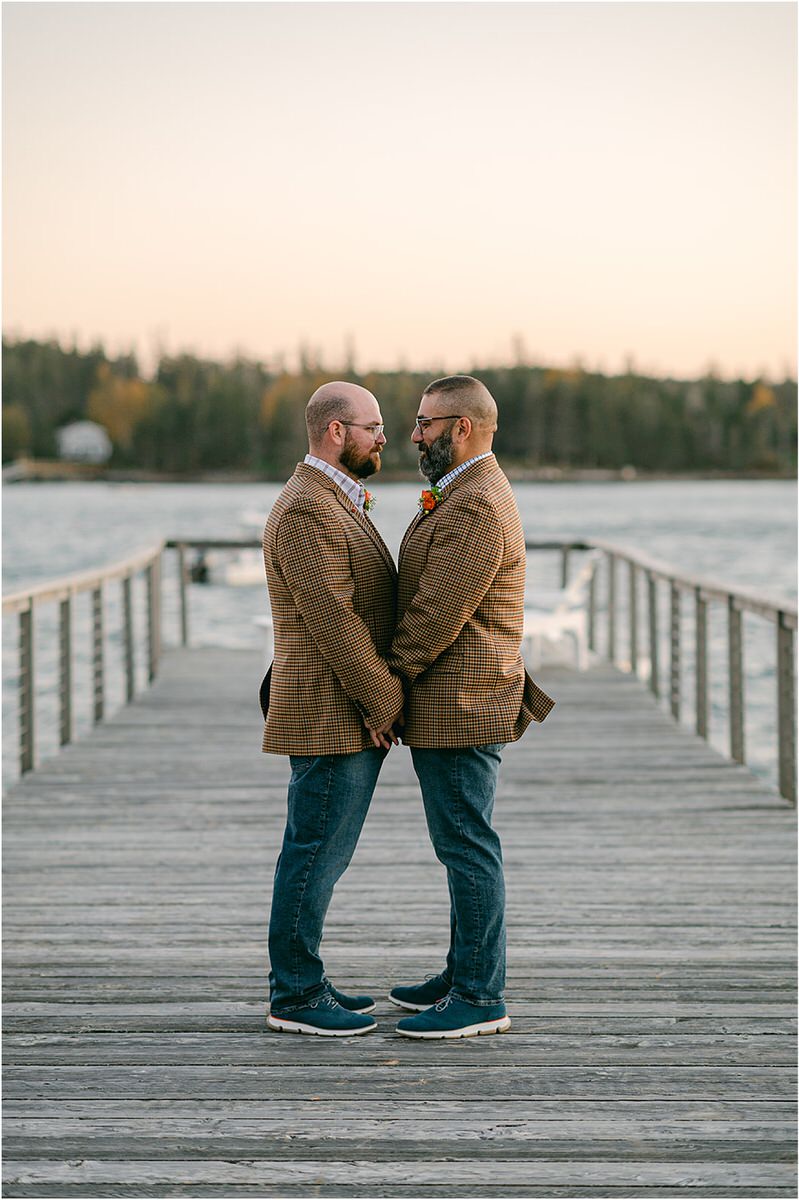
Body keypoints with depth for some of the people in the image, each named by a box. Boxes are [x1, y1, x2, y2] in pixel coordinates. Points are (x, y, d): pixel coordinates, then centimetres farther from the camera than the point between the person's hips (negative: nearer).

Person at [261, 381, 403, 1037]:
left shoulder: (335, 503, 17)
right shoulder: (306, 510, -17)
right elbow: (333, 619, -21)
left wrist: (380, 699, 15)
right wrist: (384, 701, -17)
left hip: (354, 715, 10)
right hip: (334, 717, -10)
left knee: (321, 855, 14)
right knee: (315, 855, -3)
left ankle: (304, 981, 21)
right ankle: (294, 996, 4)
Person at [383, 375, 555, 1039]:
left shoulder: (475, 508, -19)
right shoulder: (468, 494, 17)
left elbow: (436, 615, -21)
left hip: (459, 706, -11)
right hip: (462, 705, 11)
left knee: (468, 847, -6)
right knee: (465, 846, 16)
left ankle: (480, 997, -1)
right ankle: (465, 974, 25)